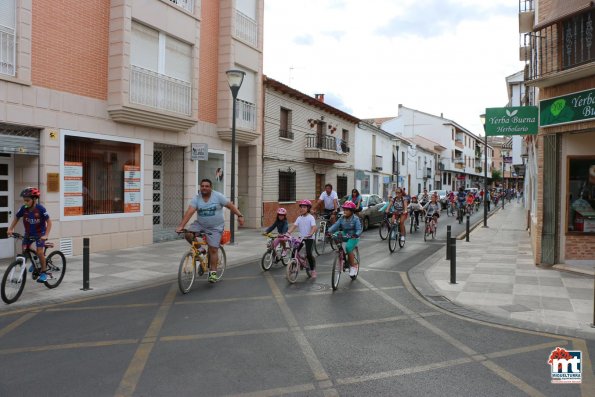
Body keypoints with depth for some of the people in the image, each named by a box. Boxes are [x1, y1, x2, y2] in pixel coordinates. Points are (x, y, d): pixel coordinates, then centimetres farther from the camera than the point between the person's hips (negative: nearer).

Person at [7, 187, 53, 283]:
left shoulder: (40, 209, -23)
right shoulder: (23, 208, -13)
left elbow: (49, 221, -18)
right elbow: (16, 218, 4)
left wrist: (46, 235, -27)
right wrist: (10, 229, -7)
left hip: (40, 233, -4)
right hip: (28, 233, 4)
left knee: (39, 252, -16)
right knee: (25, 250, -6)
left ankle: (43, 272, 0)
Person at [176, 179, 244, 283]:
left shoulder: (218, 196, -8)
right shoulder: (196, 198, -7)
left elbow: (230, 206, -6)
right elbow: (189, 212, -18)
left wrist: (240, 215, -17)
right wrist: (181, 226, -28)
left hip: (215, 227, -2)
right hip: (200, 224, 2)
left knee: (213, 249, -8)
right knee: (188, 234, -23)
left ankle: (213, 272, 4)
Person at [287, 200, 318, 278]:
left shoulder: (311, 217, -9)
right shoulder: (299, 218, 6)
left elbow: (314, 227, -21)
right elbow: (294, 226, -4)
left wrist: (310, 234, -39)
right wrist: (288, 233, -21)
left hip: (309, 238, -5)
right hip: (301, 237, 5)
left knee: (309, 254, -15)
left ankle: (313, 269, 4)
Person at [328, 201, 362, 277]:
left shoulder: (355, 219, -9)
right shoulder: (342, 218, 3)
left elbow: (359, 229, -18)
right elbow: (335, 225, -8)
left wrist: (356, 235, -40)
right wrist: (329, 231, -25)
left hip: (353, 237, -5)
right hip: (344, 236, 5)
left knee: (348, 247, -29)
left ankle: (353, 266, -10)